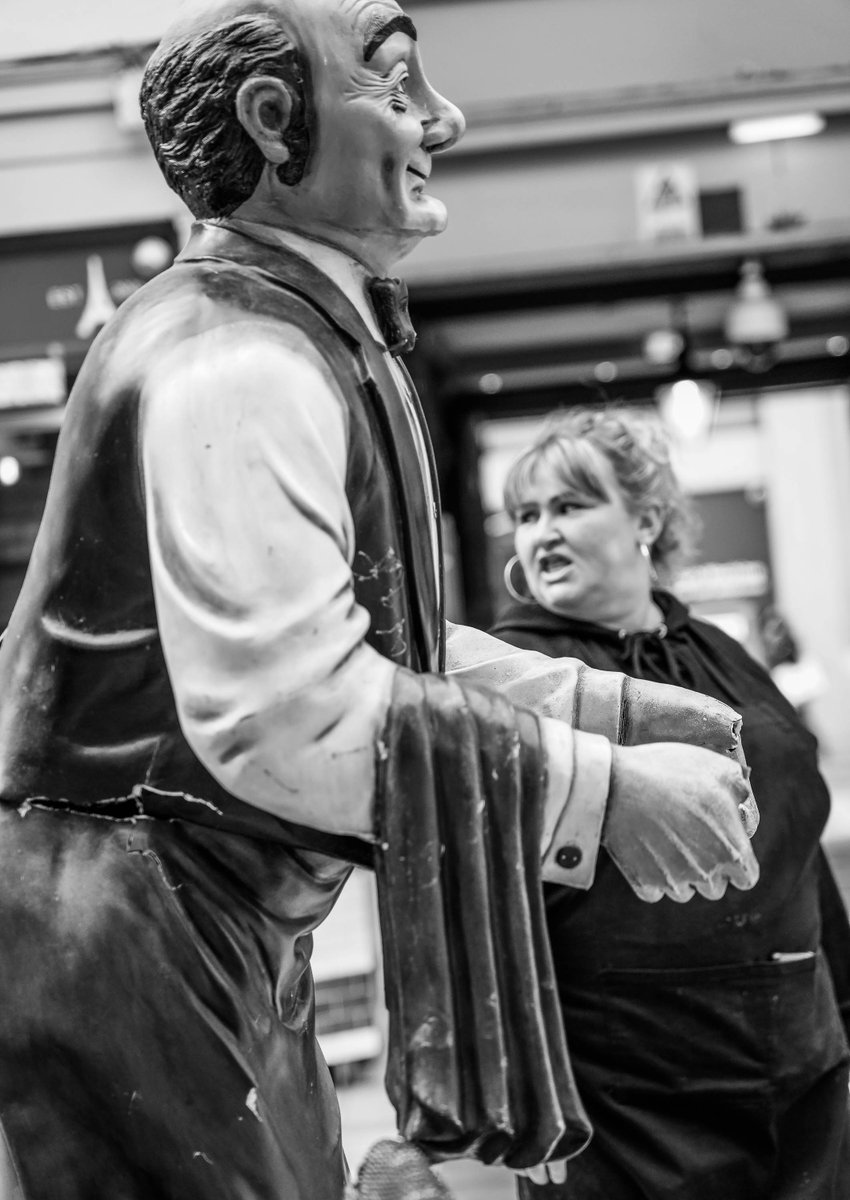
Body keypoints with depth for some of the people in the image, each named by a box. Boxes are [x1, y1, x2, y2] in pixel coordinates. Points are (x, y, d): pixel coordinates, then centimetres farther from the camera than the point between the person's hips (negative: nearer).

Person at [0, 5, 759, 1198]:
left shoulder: (311, 334, 12)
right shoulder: (236, 356, -22)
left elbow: (375, 634, 17)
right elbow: (282, 712, -30)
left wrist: (619, 708, 9)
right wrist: (605, 790, -23)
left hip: (226, 927, 10)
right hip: (135, 926, -10)